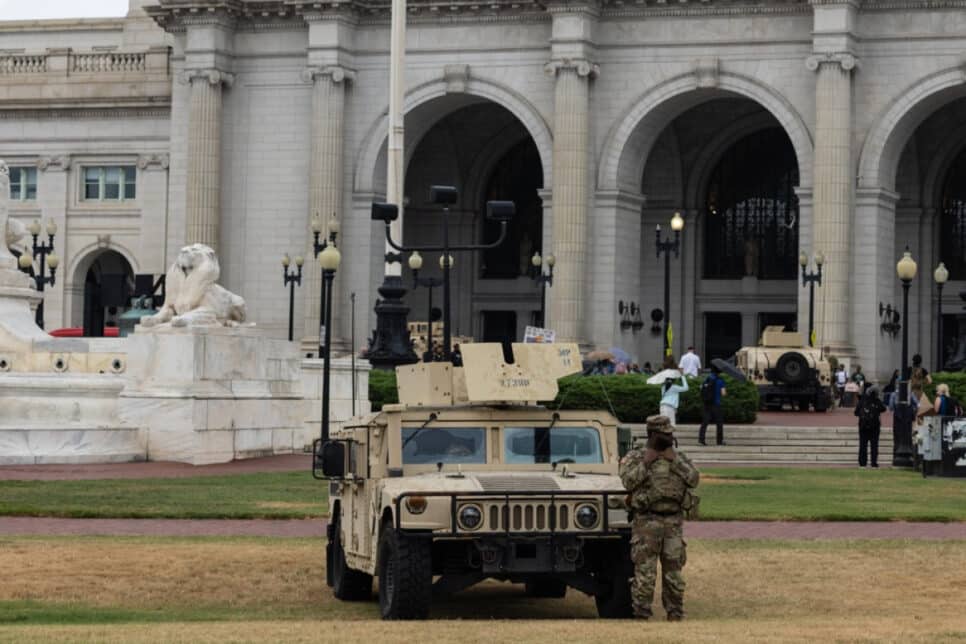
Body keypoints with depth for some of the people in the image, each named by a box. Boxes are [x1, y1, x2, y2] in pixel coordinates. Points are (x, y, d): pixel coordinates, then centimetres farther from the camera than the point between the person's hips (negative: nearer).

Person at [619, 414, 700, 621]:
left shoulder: (678, 457, 13)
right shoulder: (634, 457, 3)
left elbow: (694, 479, -1)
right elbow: (628, 481, -13)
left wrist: (674, 460, -6)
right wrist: (646, 462, -12)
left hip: (674, 521, 4)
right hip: (646, 521, -4)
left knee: (674, 570, 7)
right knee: (645, 571, -6)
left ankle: (675, 613, 14)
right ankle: (641, 615, -1)